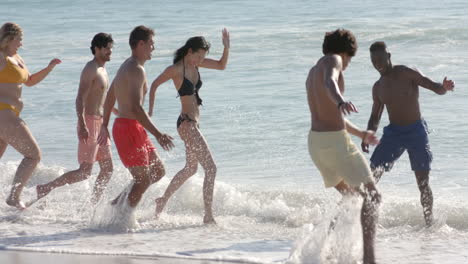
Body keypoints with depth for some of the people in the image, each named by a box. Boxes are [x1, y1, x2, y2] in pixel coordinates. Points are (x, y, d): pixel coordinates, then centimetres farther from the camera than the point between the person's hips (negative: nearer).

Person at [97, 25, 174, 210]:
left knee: (158, 171, 13)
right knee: (143, 180, -6)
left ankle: (120, 201, 14)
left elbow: (110, 97, 25)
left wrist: (105, 125, 31)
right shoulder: (136, 70, -17)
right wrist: (158, 135, -28)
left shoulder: (126, 66, 16)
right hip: (129, 128, -10)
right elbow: (135, 108, -27)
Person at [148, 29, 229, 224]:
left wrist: (226, 47, -1)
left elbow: (222, 65, 16)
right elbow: (154, 85, -1)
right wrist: (150, 111, -2)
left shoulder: (195, 64, 7)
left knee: (191, 168, 25)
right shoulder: (175, 70, -14)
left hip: (193, 123, 10)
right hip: (187, 124, -10)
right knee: (211, 168, -14)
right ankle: (208, 216, -15)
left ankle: (163, 201, 40)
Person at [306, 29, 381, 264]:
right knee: (371, 196, -2)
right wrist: (341, 101, -52)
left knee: (348, 195, 27)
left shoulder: (313, 73, 22)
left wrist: (361, 134, 44)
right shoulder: (332, 60, -5)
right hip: (336, 141, -9)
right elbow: (330, 82, -31)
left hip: (316, 141, 9)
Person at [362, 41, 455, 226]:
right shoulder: (378, 87, 9)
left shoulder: (408, 74, -8)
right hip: (393, 133, 4)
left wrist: (444, 87, -38)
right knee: (371, 176, -7)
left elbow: (435, 87, -13)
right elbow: (375, 117, 18)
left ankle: (429, 222, 8)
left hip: (416, 131, -4)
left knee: (423, 183, -4)